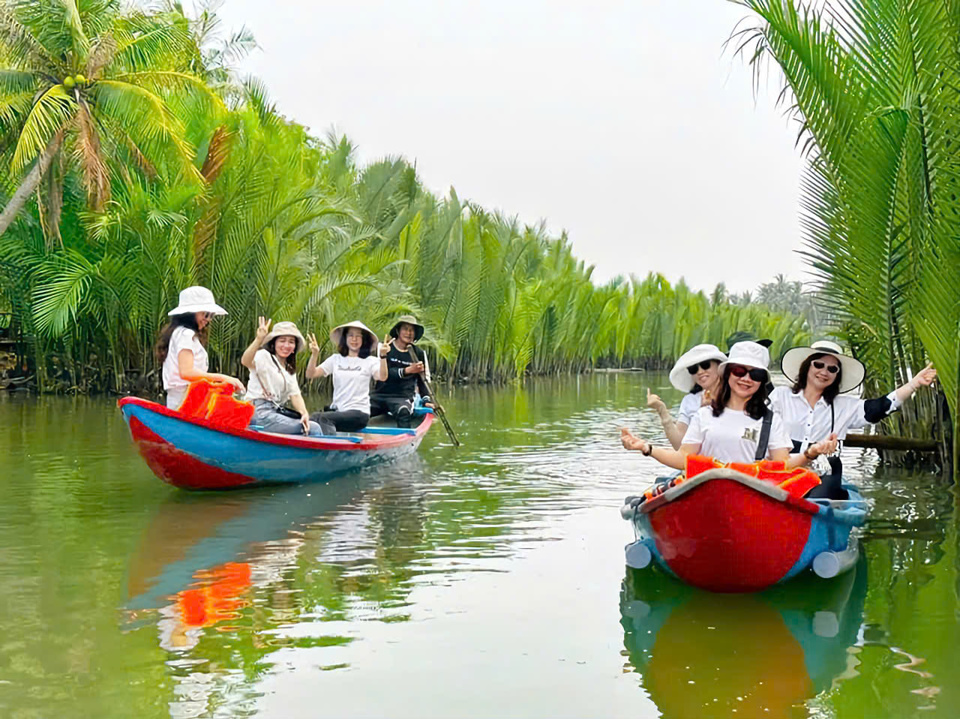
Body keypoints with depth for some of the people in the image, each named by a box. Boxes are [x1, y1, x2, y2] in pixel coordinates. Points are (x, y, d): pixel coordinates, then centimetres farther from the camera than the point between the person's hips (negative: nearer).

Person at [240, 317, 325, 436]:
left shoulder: (290, 370, 22)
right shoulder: (264, 356, -1)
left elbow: (295, 395, 9)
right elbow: (245, 362, -24)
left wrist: (304, 413, -13)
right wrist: (259, 339, -41)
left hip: (278, 412, 8)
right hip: (260, 412, -8)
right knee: (313, 429, -19)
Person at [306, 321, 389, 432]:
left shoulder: (370, 361, 4)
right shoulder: (336, 359, 14)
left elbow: (382, 377, -17)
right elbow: (310, 375, 7)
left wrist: (383, 356, -34)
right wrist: (314, 355, -11)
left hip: (359, 412, -3)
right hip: (336, 410, 4)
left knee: (324, 418, -30)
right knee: (313, 417, -28)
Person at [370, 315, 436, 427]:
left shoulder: (418, 354, 13)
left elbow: (423, 380, 18)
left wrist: (426, 400, 2)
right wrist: (407, 371, -19)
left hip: (403, 398, 0)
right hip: (379, 395, 0)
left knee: (403, 411, -37)